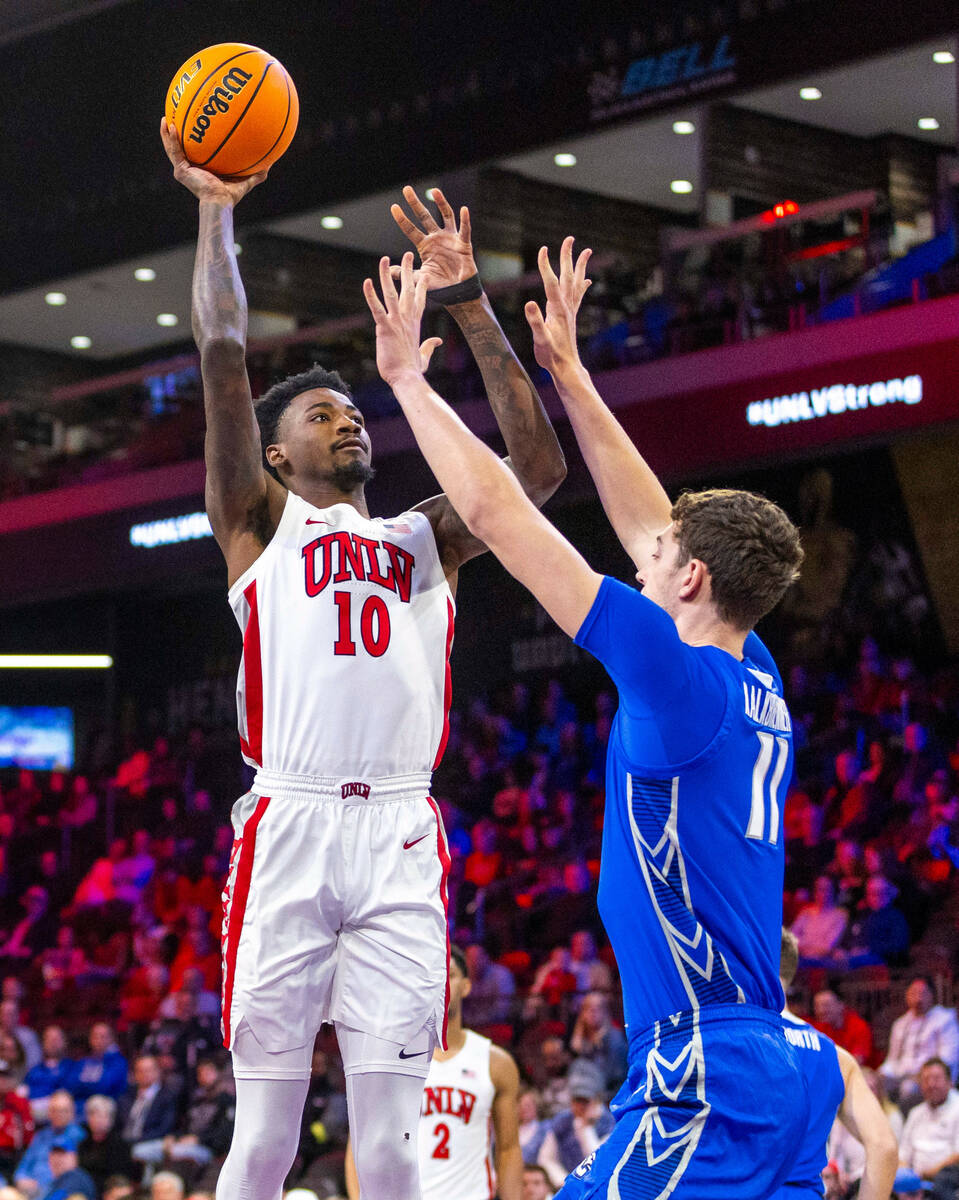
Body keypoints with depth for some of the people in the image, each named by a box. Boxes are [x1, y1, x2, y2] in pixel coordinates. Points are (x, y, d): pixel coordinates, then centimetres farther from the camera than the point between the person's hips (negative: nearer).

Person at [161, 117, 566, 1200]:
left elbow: (539, 466, 10)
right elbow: (221, 356, 5)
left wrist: (466, 302, 7)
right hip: (287, 826, -2)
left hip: (401, 836, 2)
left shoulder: (421, 537, 23)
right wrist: (217, 210, 6)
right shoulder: (258, 524, 16)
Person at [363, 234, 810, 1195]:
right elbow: (647, 522, 26)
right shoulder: (756, 684, 12)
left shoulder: (680, 678, -12)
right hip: (758, 1070, 9)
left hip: (702, 1085, -9)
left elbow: (498, 515, -9)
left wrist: (408, 377, 0)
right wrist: (570, 376, 32)